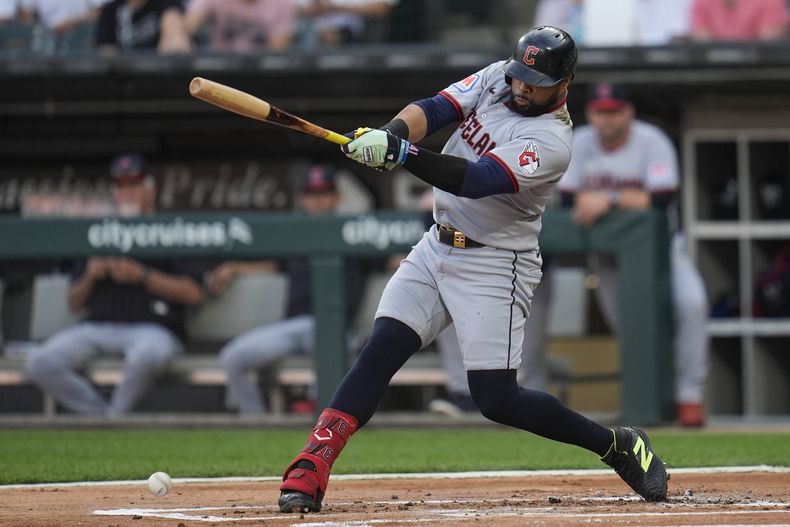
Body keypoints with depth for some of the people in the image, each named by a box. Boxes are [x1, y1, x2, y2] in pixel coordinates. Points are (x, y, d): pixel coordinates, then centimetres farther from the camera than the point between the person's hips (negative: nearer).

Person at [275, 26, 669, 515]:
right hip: (437, 249, 6)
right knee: (380, 352, -8)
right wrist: (393, 132, -33)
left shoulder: (551, 142, -22)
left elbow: (475, 181, -33)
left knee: (496, 398, -9)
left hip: (494, 267, -6)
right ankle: (310, 470, -13)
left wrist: (399, 154, -43)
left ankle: (618, 444, 8)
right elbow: (434, 109, -10)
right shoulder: (496, 78, 1)